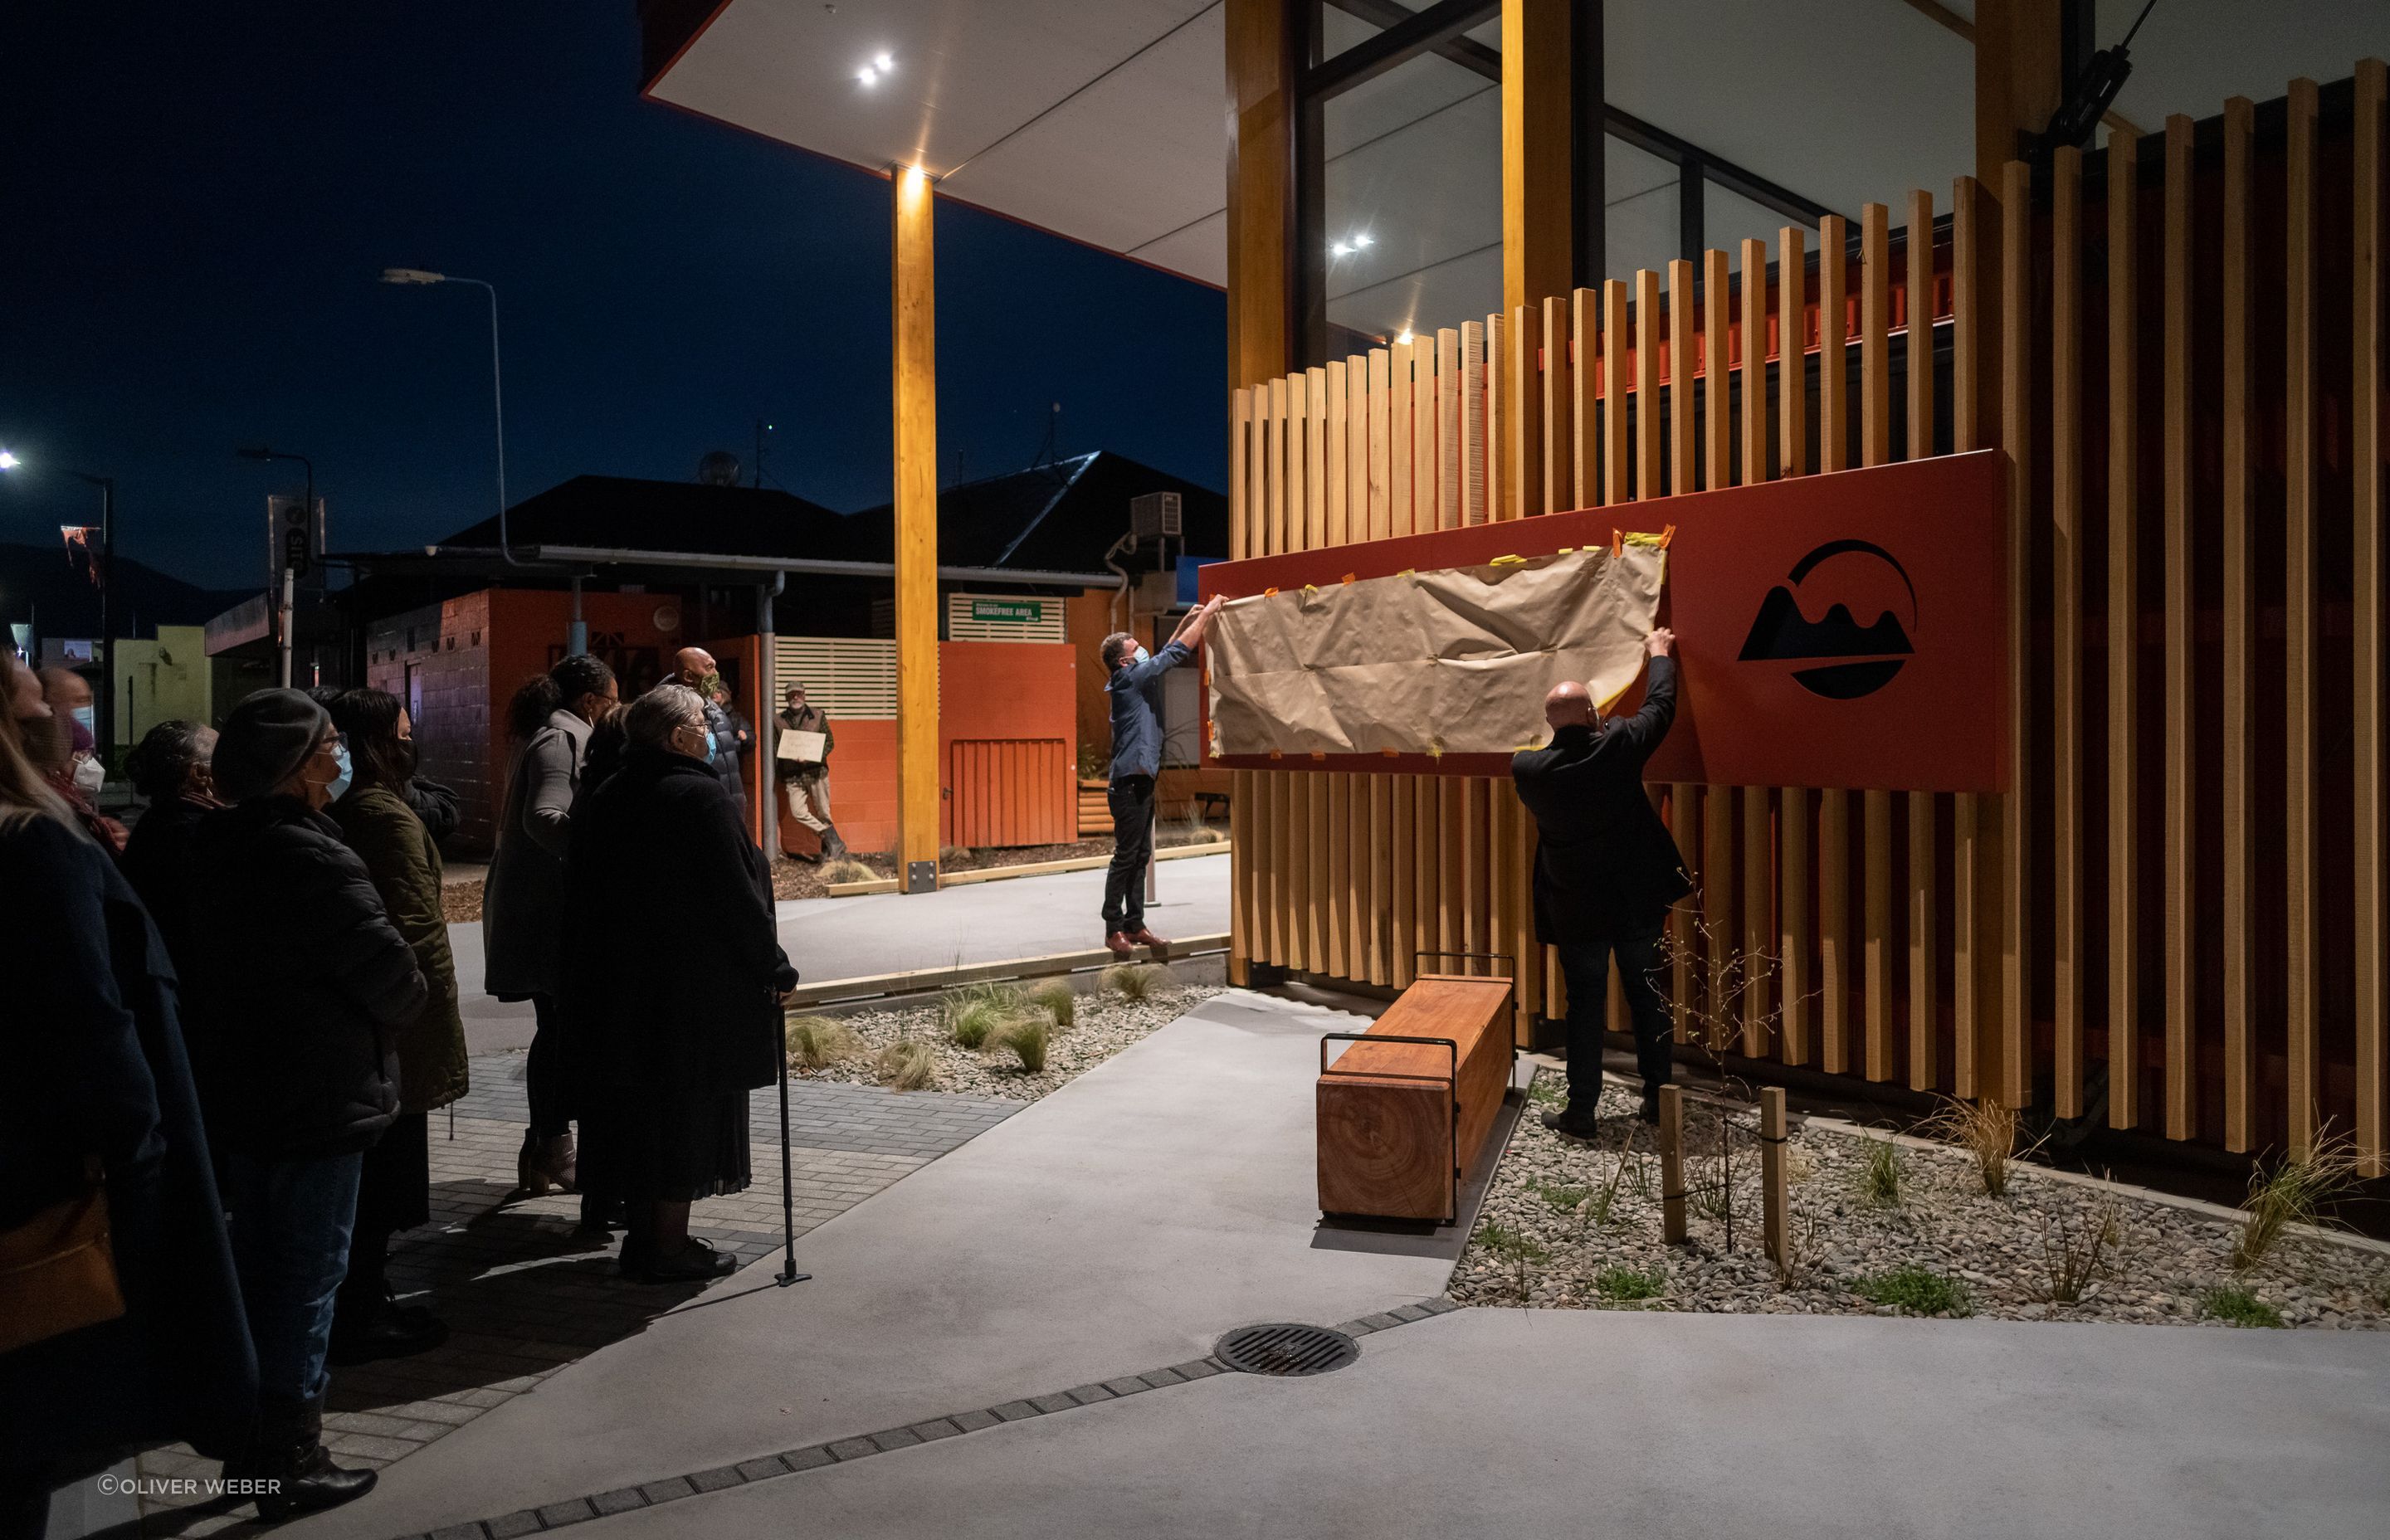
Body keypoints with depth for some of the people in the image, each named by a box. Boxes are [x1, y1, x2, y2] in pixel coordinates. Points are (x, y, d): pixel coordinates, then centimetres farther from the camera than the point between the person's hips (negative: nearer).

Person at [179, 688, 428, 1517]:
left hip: (238, 1090, 9)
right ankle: (292, 1462, 12)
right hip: (318, 1099, -9)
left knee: (258, 1260, 20)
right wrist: (400, 1010, 1)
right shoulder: (310, 859, -22)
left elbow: (206, 964, 14)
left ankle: (253, 1440, 32)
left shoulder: (219, 849, 4)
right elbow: (392, 973, -20)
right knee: (310, 1269, 3)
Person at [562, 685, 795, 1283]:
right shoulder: (702, 798, -16)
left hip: (619, 984, 7)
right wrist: (773, 968, -7)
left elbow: (581, 892, 11)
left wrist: (585, 981, 19)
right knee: (688, 1116, 3)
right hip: (694, 987, -7)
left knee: (640, 1109, 16)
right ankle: (670, 1248, 10)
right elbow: (738, 895, -17)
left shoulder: (610, 796, 6)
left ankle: (642, 1234, 25)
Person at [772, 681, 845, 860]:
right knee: (798, 812, -11)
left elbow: (830, 742, 4)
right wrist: (780, 779, 4)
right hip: (792, 776, 1)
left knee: (823, 814, 0)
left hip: (816, 771, -1)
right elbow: (775, 752, 10)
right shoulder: (779, 721, 8)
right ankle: (834, 842, -2)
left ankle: (830, 846, 15)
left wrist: (812, 758, -12)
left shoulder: (817, 715, 5)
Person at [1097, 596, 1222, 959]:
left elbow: (1166, 654, 27)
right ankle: (1114, 930, 0)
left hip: (1140, 782, 10)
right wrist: (1207, 613, -5)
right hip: (1130, 783, -10)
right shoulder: (1130, 678, -13)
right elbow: (1177, 653, -13)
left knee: (1141, 856, 11)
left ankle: (1134, 925, 16)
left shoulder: (1134, 678, 12)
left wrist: (1187, 621, 21)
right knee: (1125, 858, -5)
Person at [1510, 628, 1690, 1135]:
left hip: (1577, 912, -1)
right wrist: (1659, 654, 22)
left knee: (1585, 1007, 7)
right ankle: (1657, 1097, 24)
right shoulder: (1617, 747, -13)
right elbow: (1660, 707, 4)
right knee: (1648, 1000, 14)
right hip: (1637, 902, 1)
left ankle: (1581, 1109, 9)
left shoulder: (1526, 768, -12)